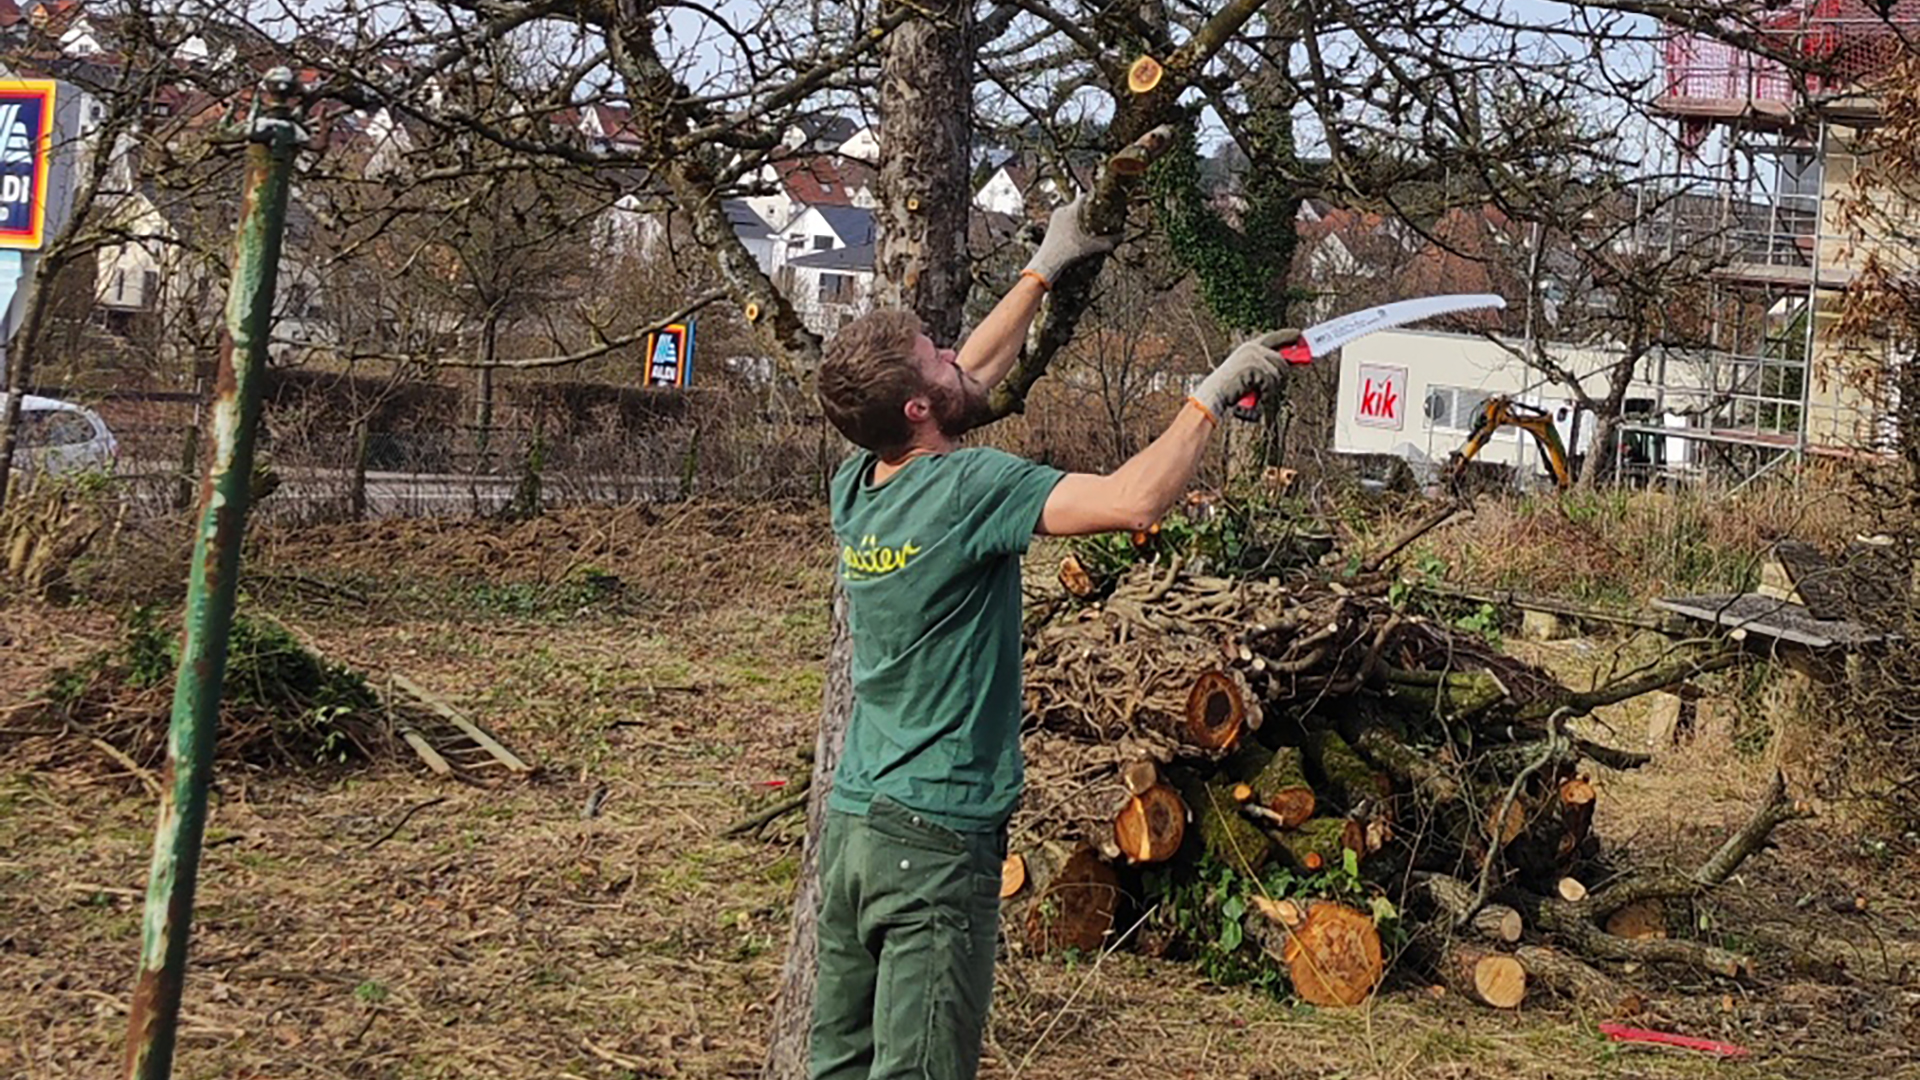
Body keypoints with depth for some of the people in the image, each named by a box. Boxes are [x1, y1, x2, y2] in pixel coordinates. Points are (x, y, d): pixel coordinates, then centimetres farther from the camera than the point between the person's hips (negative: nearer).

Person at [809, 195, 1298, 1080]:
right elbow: (1134, 500, -26)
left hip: (851, 820, 8)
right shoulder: (968, 489, -18)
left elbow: (967, 380, 21)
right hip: (934, 839, -8)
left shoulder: (854, 488, 5)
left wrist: (1044, 270, 28)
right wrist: (1212, 395, -11)